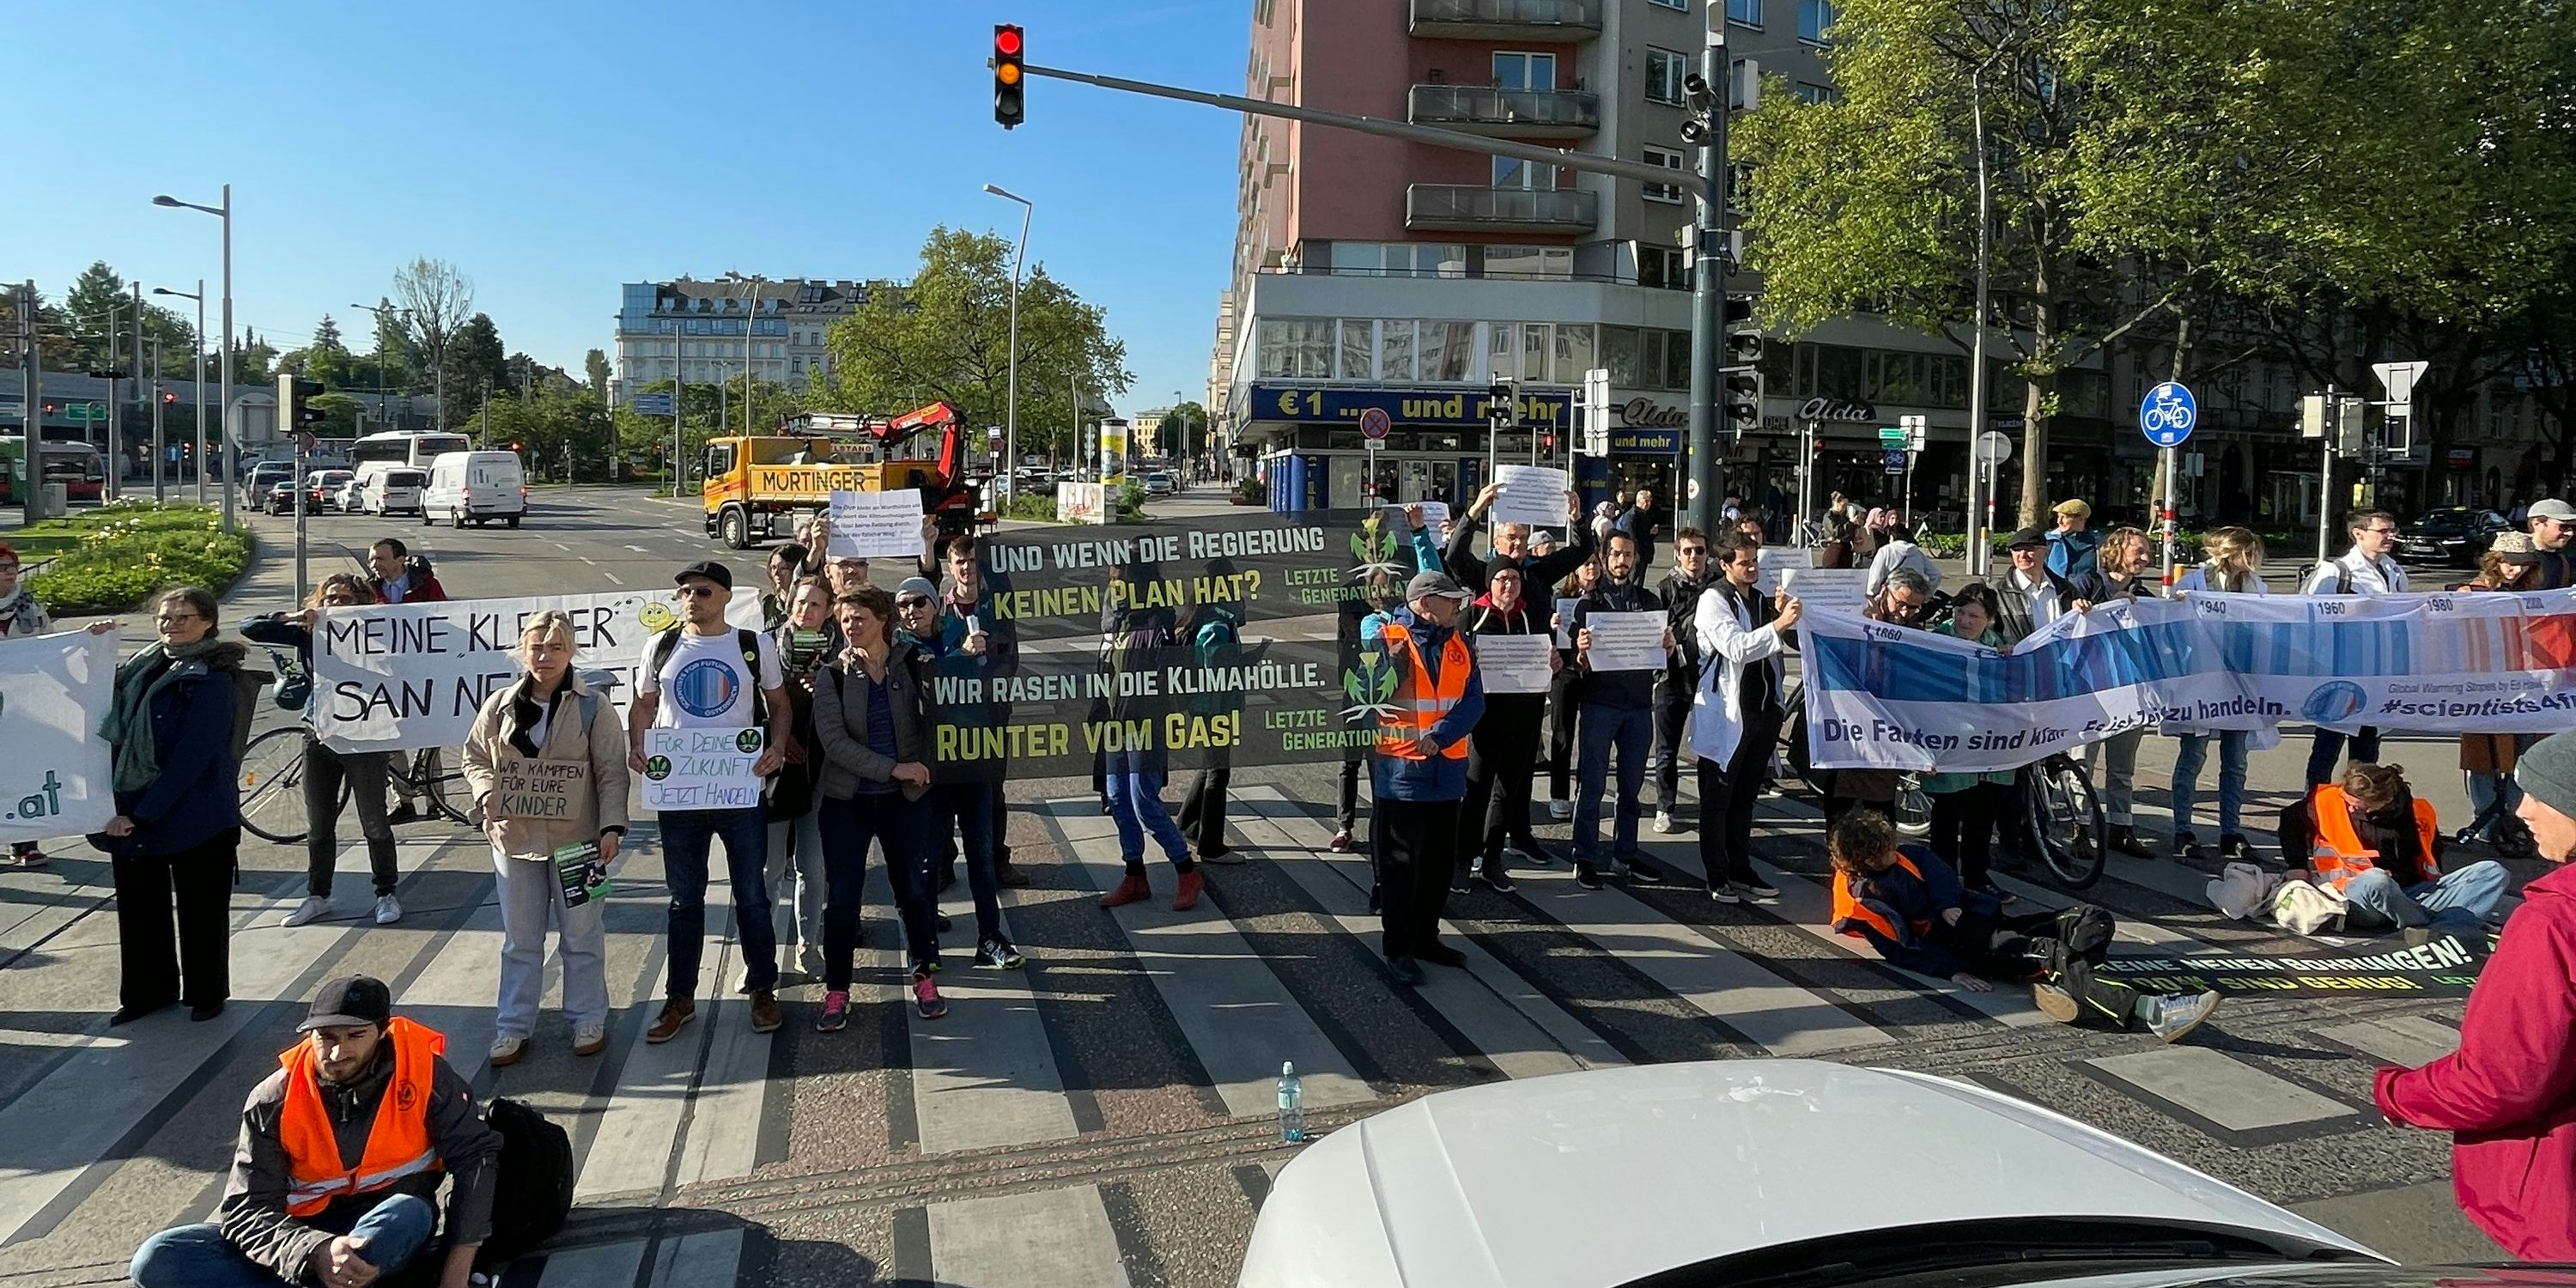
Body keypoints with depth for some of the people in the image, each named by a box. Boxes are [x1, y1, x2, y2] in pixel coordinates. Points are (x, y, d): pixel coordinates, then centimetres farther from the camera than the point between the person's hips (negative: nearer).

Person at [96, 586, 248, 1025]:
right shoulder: (141, 667, 7)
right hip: (131, 812, 7)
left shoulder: (214, 679, -14)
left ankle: (206, 993, 22)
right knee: (138, 905, 14)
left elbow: (193, 757, -18)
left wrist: (141, 814, -19)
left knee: (201, 907, 7)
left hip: (196, 815, -6)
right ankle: (147, 991, 29)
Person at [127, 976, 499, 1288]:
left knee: (411, 1214, -38)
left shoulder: (424, 1073, -13)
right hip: (303, 1238, 2)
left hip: (393, 1234, -2)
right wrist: (316, 1253, -35)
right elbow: (246, 1209, -14)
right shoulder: (274, 1101, -11)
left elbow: (476, 1153, -12)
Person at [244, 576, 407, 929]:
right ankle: (317, 897, 26)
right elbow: (250, 629, 3)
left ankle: (386, 894, 17)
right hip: (319, 737, 4)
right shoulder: (308, 635, 3)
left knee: (374, 823, 4)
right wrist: (293, 618, -11)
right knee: (318, 825, 13)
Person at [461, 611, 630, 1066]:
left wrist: (612, 827, -15)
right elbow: (475, 756, 14)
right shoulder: (500, 706, 3)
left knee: (581, 935, 9)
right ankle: (514, 1026, 23)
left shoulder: (594, 707, -6)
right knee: (520, 939, 13)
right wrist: (485, 791, -6)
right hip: (514, 838, 3)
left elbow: (612, 773, -7)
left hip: (576, 840, -3)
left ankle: (587, 1019, 23)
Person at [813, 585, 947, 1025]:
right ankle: (836, 991, 13)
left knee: (915, 889, 6)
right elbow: (834, 741, -14)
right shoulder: (832, 676, -4)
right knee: (841, 897, 1)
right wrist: (894, 768, -20)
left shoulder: (910, 664, 0)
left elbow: (926, 719, 13)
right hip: (847, 799, -1)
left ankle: (925, 978, 22)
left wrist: (923, 766, 0)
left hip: (906, 797, 1)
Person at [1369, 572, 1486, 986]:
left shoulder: (1460, 644, 8)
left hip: (1447, 769, 6)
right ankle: (1398, 949, 10)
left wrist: (1439, 737, -16)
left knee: (1439, 860, 15)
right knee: (1400, 863, 0)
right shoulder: (1387, 640, -8)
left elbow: (1473, 702, -2)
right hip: (1401, 769, -6)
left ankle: (1426, 936, 29)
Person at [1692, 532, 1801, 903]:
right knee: (1717, 799, 3)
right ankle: (1717, 877, 8)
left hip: (1763, 710, 7)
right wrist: (1778, 625, -31)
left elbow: (1779, 646, 16)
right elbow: (1736, 648, -23)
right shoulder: (1713, 600, -10)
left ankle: (1741, 871, 22)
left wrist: (1781, 617, 0)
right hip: (1726, 713, -7)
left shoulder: (1761, 600, 13)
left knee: (1745, 797, 14)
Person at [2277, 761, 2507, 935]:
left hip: (2414, 898, 5)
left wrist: (2434, 884, 9)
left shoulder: (2419, 811, 3)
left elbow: (2434, 851, 21)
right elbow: (2291, 820, 12)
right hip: (2356, 899, -4)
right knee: (2375, 880, -41)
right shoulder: (2327, 801, -5)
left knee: (2493, 872, -12)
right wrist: (2298, 867, 6)